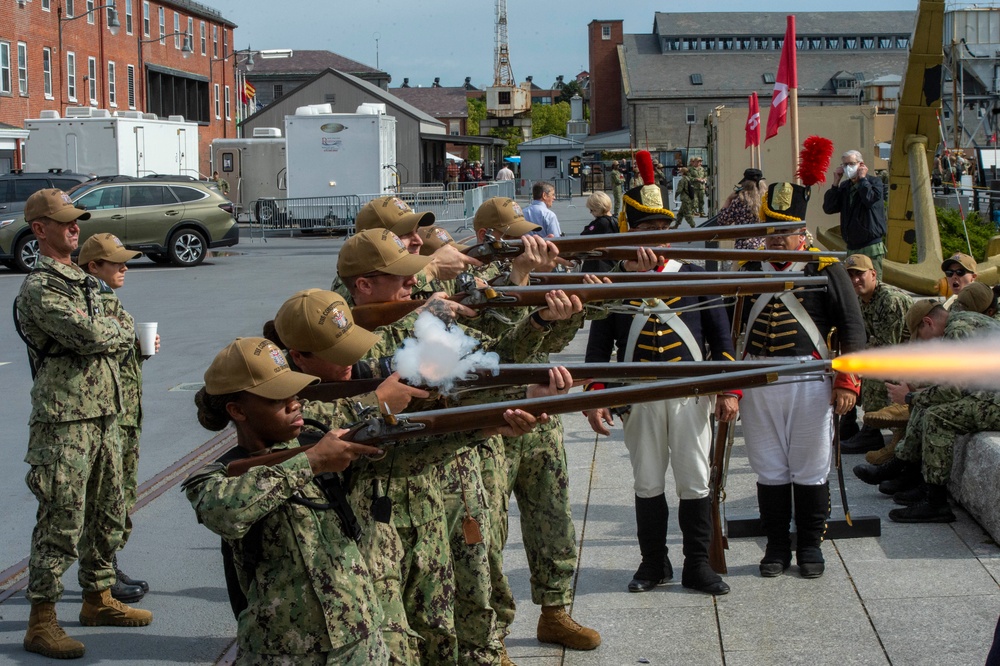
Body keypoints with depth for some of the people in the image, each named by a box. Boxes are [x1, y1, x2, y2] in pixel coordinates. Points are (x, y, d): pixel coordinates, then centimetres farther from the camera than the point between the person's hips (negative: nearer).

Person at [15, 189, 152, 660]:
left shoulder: (82, 281, 16)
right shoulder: (40, 289, -14)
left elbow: (112, 337, 21)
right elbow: (90, 335, -23)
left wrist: (110, 337, -1)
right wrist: (125, 333, -4)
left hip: (103, 414, 9)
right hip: (64, 422, -9)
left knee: (107, 513, 16)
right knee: (61, 522, -7)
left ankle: (98, 599, 30)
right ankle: (41, 623, 0)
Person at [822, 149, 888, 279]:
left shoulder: (874, 181, -1)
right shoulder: (844, 186, 14)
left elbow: (870, 199, -23)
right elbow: (828, 208, 4)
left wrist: (862, 178, -9)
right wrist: (836, 182, 0)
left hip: (871, 248, -6)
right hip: (851, 248, 6)